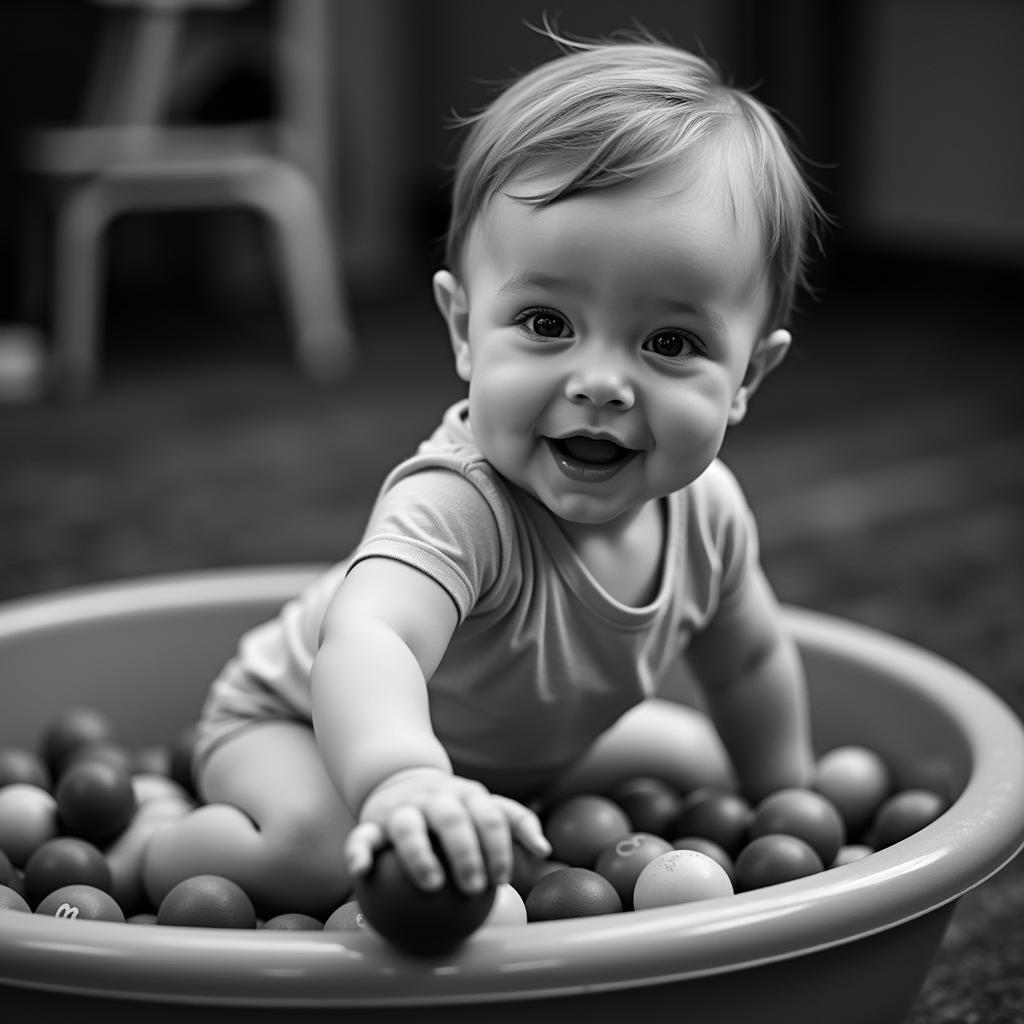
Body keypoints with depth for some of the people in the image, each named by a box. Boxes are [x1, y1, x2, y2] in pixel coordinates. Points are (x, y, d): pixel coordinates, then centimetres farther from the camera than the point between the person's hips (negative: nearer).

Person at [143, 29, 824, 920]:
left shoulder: (705, 506, -18)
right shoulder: (458, 508, -43)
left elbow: (747, 660, 3)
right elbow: (366, 641, -64)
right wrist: (401, 780, -84)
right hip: (302, 724, -7)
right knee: (322, 853, -35)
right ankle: (149, 858, -5)